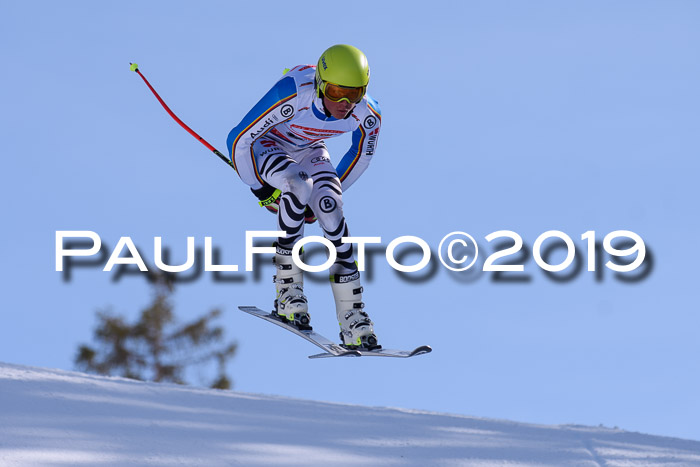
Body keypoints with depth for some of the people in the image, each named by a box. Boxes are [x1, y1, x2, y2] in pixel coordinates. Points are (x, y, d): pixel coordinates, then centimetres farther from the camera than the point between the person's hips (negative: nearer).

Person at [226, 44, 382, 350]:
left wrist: (328, 195, 3)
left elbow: (362, 155, -1)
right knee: (298, 185, -35)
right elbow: (239, 139, -26)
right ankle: (288, 288, -25)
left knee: (332, 212, -22)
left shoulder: (368, 114, -25)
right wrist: (261, 188, -16)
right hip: (265, 144, -4)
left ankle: (352, 319, -17)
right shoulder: (292, 95, -39)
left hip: (309, 152, 4)